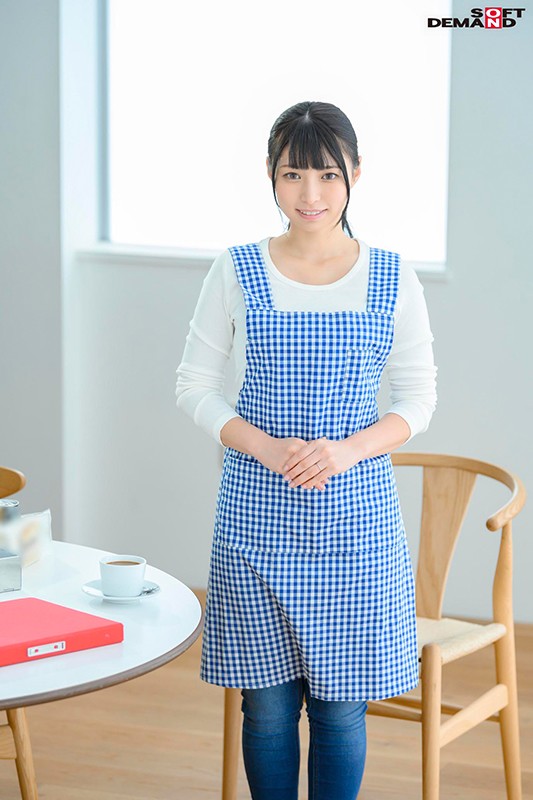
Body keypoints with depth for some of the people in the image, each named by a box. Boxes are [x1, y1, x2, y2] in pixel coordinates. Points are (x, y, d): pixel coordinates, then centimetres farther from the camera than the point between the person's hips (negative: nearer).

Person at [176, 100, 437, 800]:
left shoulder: (393, 280, 0)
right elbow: (194, 387, 2)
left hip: (356, 512, 0)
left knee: (341, 703, 6)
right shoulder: (237, 272, -2)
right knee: (268, 703, 7)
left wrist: (347, 451, -13)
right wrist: (268, 448, -14)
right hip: (258, 511, 0)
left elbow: (419, 399, 4)